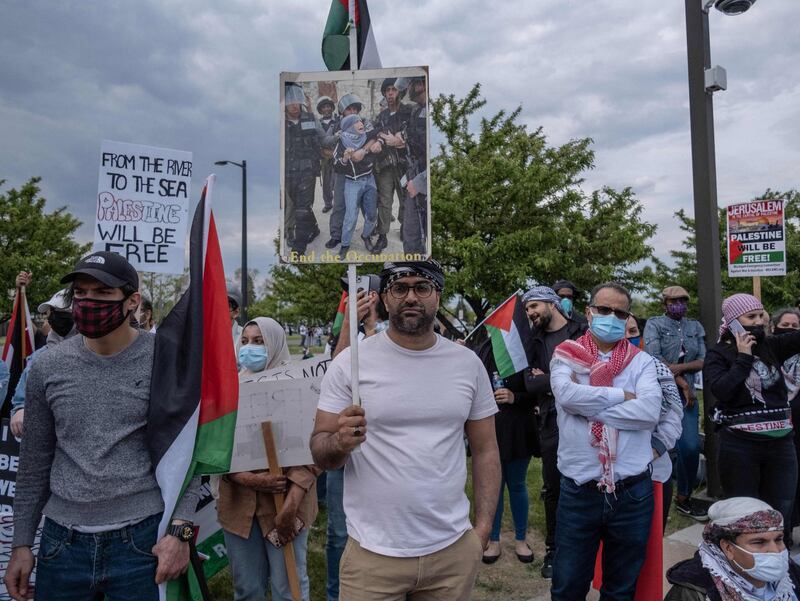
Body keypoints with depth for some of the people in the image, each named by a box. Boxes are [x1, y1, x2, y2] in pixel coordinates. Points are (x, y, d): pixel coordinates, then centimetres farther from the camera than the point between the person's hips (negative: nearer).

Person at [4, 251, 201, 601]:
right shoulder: (48, 367, 1)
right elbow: (34, 463, 9)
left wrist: (180, 530, -12)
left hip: (143, 541, -3)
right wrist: (21, 543, 10)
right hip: (62, 541, 3)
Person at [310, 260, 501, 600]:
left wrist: (483, 527, -1)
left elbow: (485, 451, 7)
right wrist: (339, 443, -25)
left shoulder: (468, 363, 1)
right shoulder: (350, 363, -7)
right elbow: (319, 452, -4)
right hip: (372, 554, -2)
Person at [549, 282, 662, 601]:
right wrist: (622, 396, -12)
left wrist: (587, 405, -15)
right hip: (578, 492, -1)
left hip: (633, 492, 1)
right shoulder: (565, 355, 1)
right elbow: (565, 394, -20)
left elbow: (650, 410, -15)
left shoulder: (641, 361, 3)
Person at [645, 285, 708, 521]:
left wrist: (679, 368, -15)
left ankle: (684, 497, 15)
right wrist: (683, 383, -12)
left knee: (691, 446, -3)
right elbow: (654, 359, -13)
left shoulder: (695, 327, 14)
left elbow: (703, 361, 3)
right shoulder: (654, 324, -1)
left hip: (686, 395, 4)